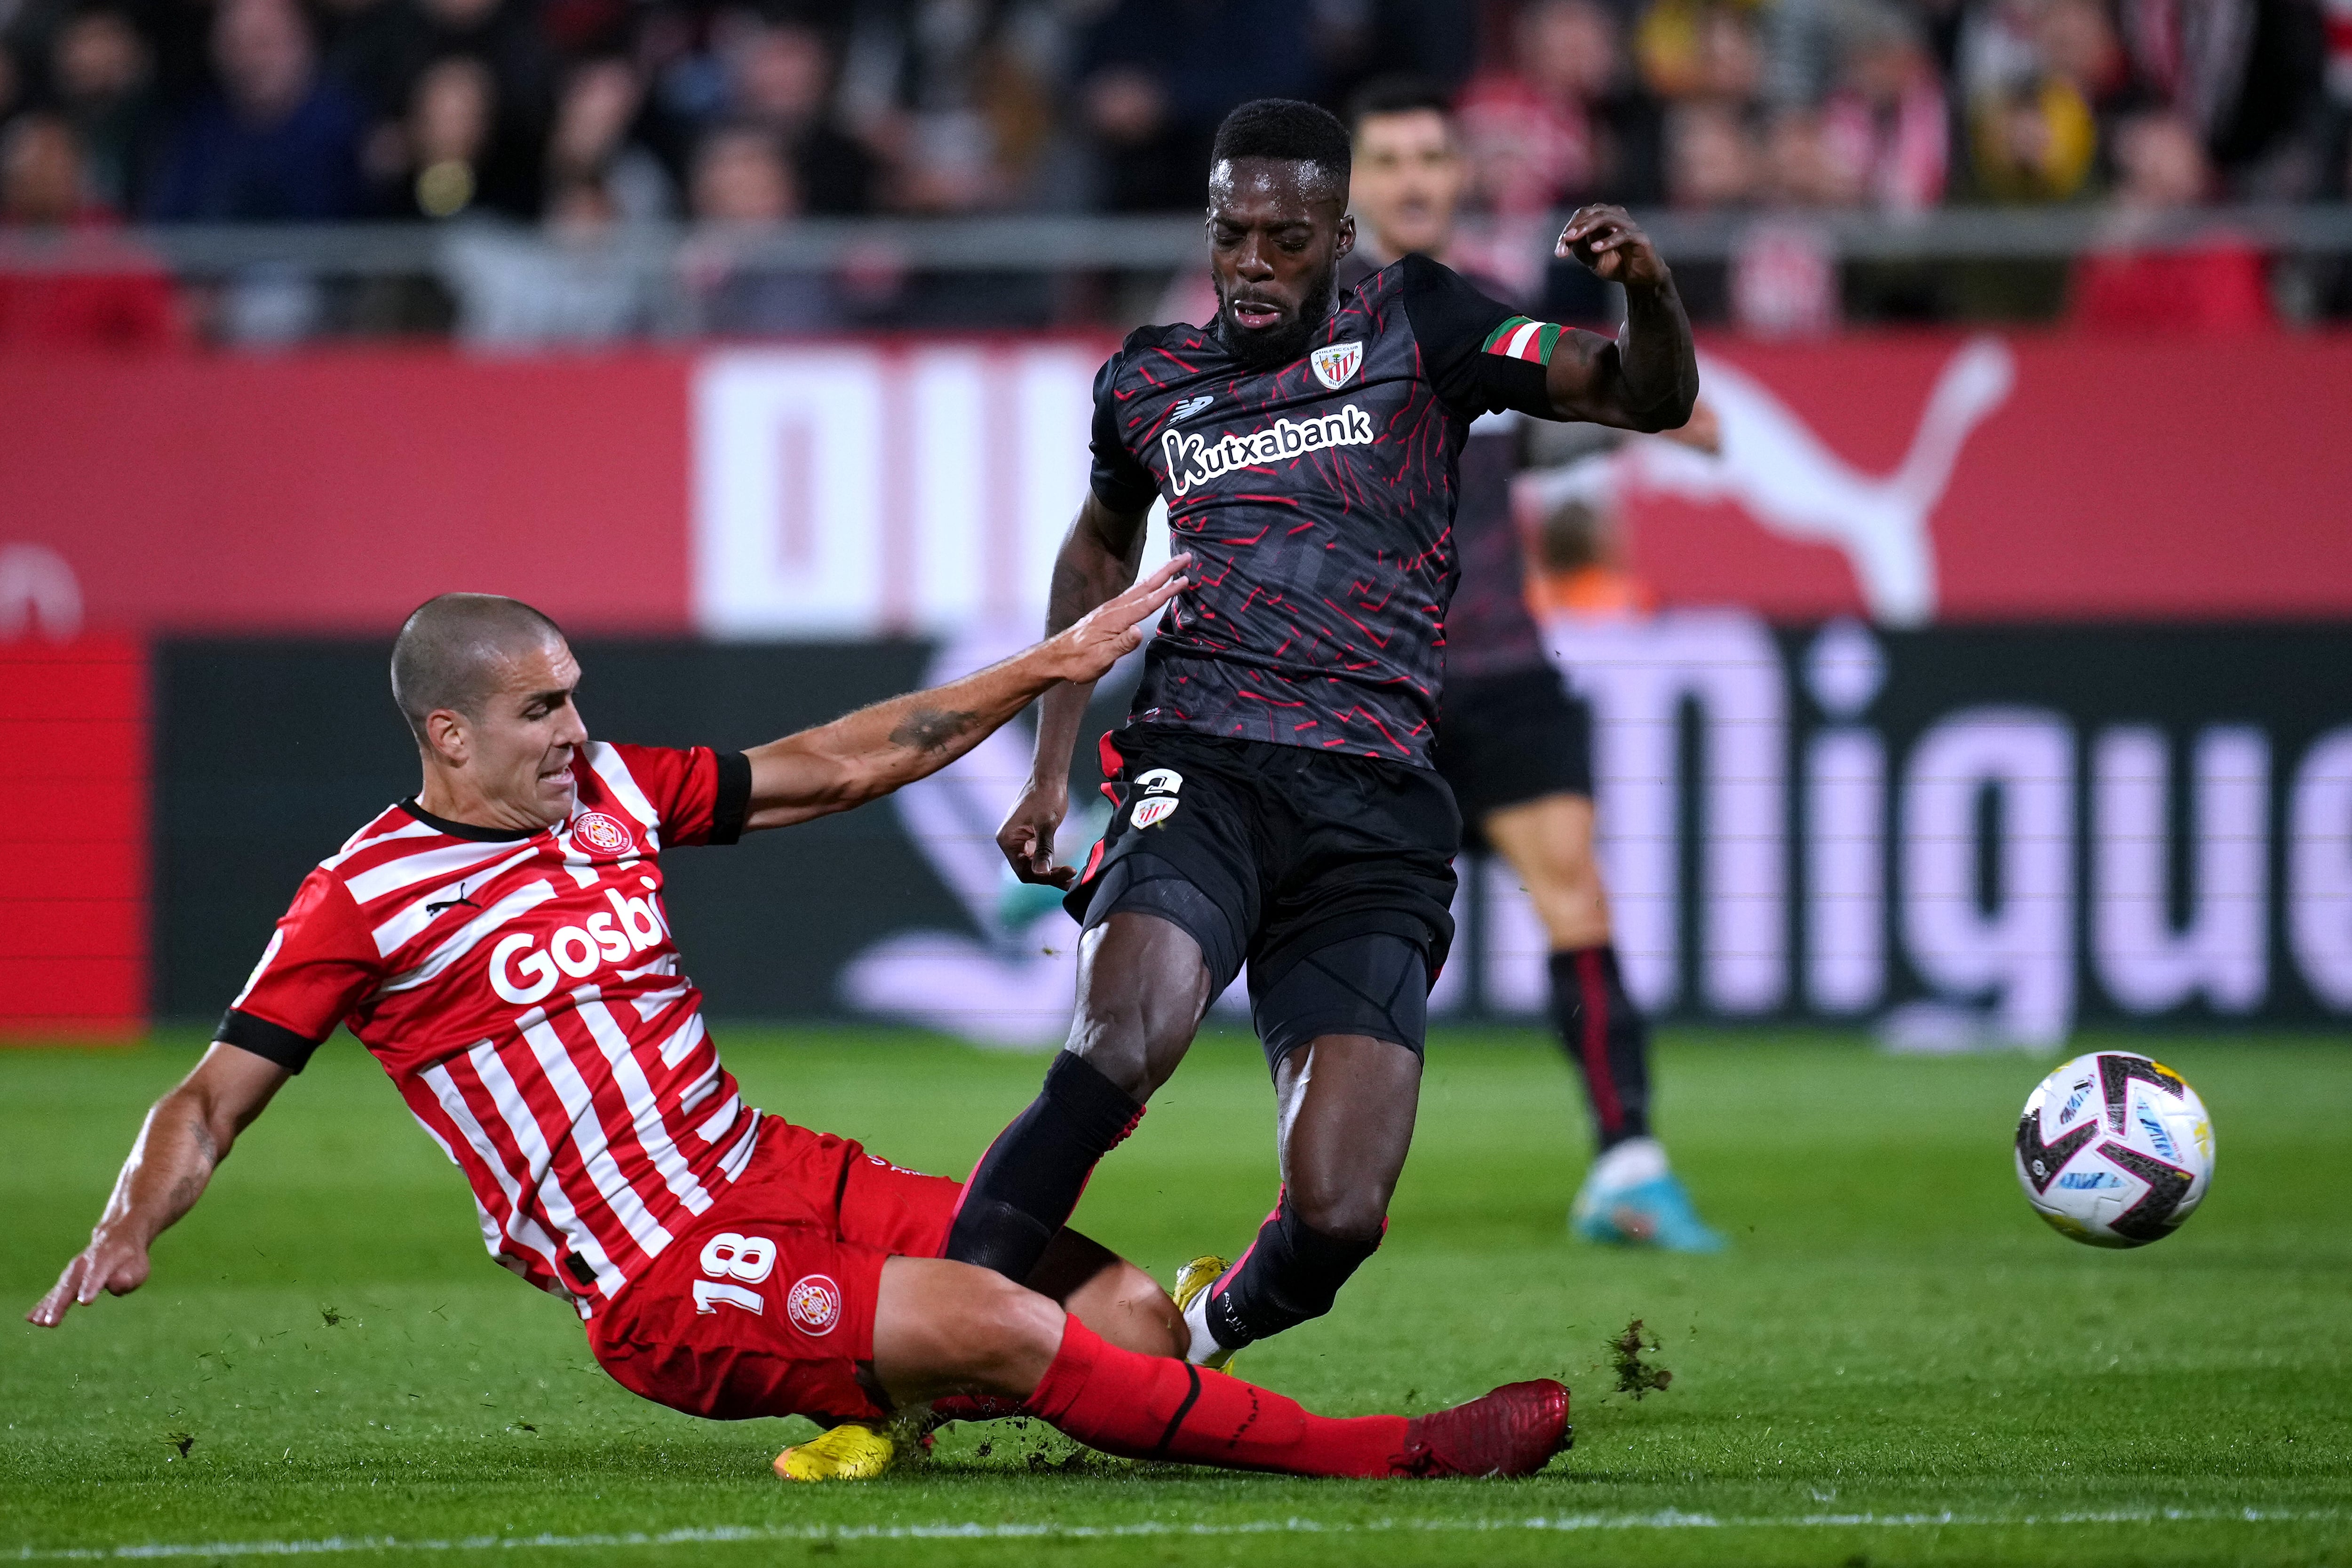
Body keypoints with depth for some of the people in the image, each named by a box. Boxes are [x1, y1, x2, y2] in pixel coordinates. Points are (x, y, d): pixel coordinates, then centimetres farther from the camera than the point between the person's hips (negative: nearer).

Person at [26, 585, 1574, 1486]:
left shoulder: (608, 793, 12)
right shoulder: (364, 900, -4)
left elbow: (834, 766, 18)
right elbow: (216, 1100, -2)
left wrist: (1051, 668, 16)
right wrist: (126, 1235, -22)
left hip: (782, 1175, 8)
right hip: (661, 1283, -8)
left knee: (1131, 1312, -11)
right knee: (1009, 1330, -25)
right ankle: (1379, 1455, -20)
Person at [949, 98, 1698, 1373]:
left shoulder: (1411, 329, 9)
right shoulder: (1149, 381, 16)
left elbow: (1651, 399, 4)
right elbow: (1099, 552, 35)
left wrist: (1648, 292, -18)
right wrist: (1051, 770, 28)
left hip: (1373, 816, 0)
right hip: (1197, 774, 0)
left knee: (1339, 1220, -12)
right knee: (1119, 1048, -32)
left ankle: (1203, 1330, 23)